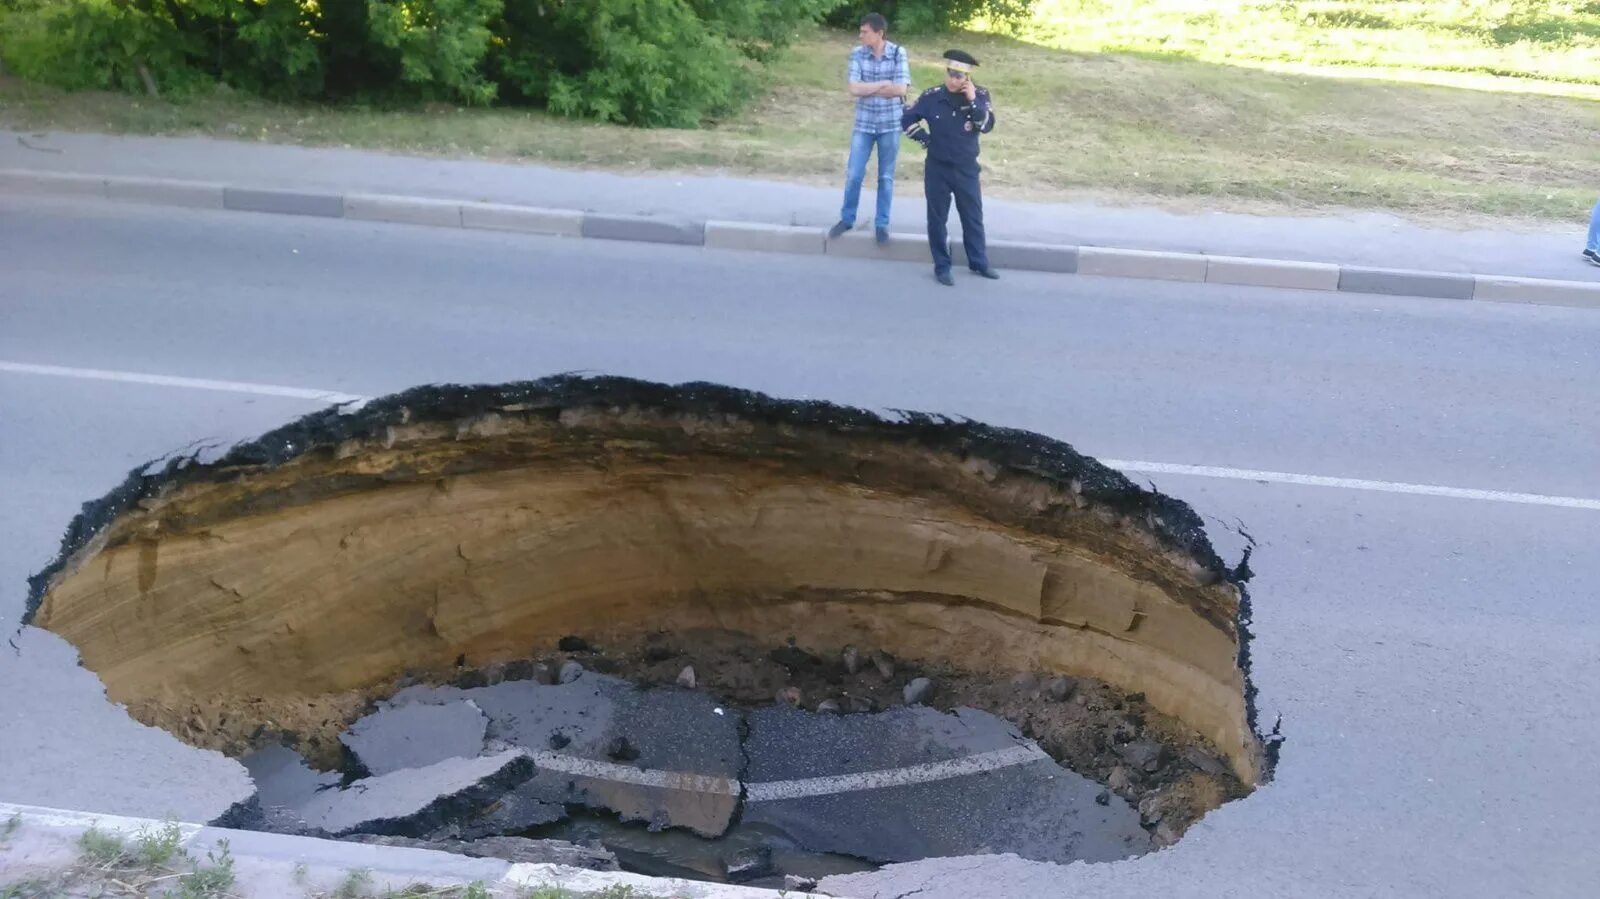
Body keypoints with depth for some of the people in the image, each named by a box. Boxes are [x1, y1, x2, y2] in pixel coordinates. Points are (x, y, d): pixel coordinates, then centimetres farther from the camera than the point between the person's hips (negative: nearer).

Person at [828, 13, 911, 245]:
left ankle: (882, 224, 17)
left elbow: (901, 89, -15)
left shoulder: (898, 53, -8)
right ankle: (847, 219, 20)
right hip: (863, 123, 1)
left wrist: (867, 89, -11)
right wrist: (885, 83, -13)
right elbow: (854, 89, -11)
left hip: (890, 124, -1)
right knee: (853, 174, 3)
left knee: (886, 177, 8)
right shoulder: (857, 54, -4)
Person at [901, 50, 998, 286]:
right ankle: (942, 267, 16)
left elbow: (987, 126, -17)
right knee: (937, 219, 6)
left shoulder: (979, 95, -7)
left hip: (966, 168, 1)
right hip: (937, 168, -1)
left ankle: (979, 262, 26)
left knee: (973, 216, 11)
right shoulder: (931, 96, -8)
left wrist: (973, 101, -25)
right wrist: (925, 139, -1)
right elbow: (907, 120, 2)